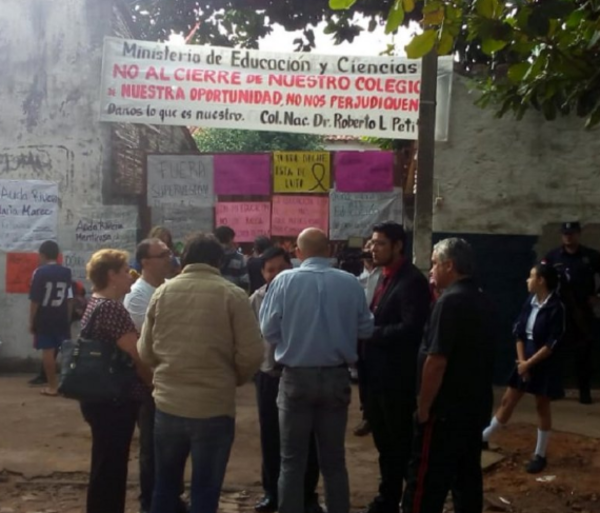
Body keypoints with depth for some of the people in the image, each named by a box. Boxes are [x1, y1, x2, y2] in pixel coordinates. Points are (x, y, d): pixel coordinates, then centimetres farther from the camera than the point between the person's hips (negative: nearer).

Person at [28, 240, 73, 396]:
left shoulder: (39, 272, -9)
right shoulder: (66, 272, 3)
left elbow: (34, 300, -9)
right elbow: (70, 299, 5)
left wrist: (32, 322, -1)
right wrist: (68, 319, 14)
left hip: (44, 319, -4)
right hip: (62, 319, 4)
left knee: (48, 351, 1)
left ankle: (52, 386, 4)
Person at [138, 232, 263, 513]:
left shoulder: (162, 292, 2)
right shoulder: (232, 295, -7)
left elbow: (145, 350, 7)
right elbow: (251, 354, -10)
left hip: (167, 404, 3)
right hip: (214, 407, -3)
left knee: (165, 484, 19)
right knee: (205, 491, 8)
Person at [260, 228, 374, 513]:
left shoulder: (284, 281, -9)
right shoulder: (350, 283, -5)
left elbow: (269, 332, -7)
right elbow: (366, 330, 1)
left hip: (296, 378, -2)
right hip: (336, 377, 2)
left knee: (292, 461, 10)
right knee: (334, 460, 14)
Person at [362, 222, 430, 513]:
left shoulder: (412, 281, -15)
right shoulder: (384, 277, 13)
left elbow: (410, 329, -25)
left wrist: (371, 333, -18)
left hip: (397, 377, -9)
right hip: (378, 374, 9)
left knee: (401, 443, 4)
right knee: (384, 441, 19)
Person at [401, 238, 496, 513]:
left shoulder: (450, 301, -17)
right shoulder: (484, 302, 10)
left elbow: (436, 360, -21)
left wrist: (423, 407, -14)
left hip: (446, 408, -9)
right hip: (474, 404, 9)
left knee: (426, 481, -4)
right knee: (468, 475, 14)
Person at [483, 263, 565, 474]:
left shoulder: (556, 308, -16)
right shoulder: (530, 302, 3)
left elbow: (551, 344, -18)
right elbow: (519, 333, 4)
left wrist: (529, 363, -15)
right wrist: (521, 361, -6)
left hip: (544, 364, -6)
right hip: (524, 361, 6)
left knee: (542, 407, 6)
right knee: (508, 401, 13)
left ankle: (540, 455, 18)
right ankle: (483, 437, 24)